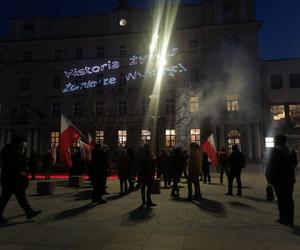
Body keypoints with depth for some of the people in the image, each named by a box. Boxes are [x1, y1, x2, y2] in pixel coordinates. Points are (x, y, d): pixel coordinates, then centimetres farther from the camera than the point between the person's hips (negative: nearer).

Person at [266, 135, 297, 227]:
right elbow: (294, 163, 15)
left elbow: (270, 165, -13)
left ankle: (283, 219, 6)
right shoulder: (292, 152, 6)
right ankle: (290, 220, 14)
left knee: (281, 198, 2)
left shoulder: (275, 151, -11)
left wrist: (268, 177, -6)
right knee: (289, 198, 10)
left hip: (278, 179, -5)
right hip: (290, 179, 5)